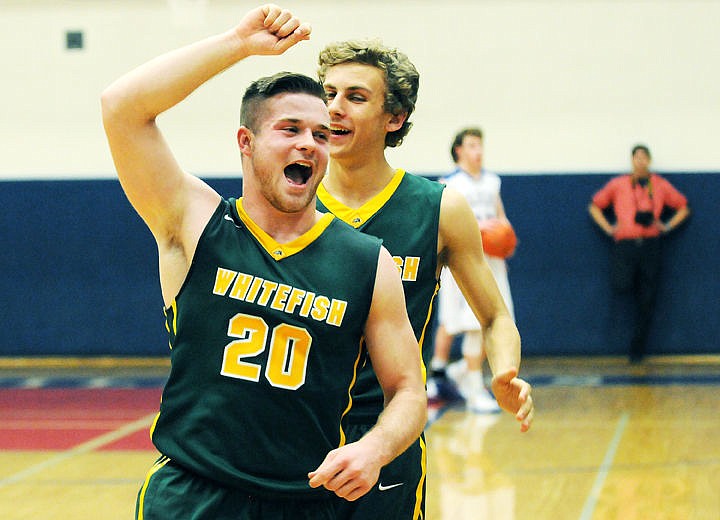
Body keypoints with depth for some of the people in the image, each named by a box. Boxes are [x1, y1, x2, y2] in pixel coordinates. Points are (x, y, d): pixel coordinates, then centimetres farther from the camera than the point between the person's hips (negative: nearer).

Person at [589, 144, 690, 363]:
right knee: (621, 285, -24)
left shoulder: (661, 185, 11)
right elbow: (595, 206, 18)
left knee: (647, 302, 0)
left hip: (651, 245, 1)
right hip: (625, 244, -1)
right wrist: (608, 228, 5)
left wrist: (668, 226, 6)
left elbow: (683, 207, 20)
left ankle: (637, 349, 10)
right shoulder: (617, 184, 10)